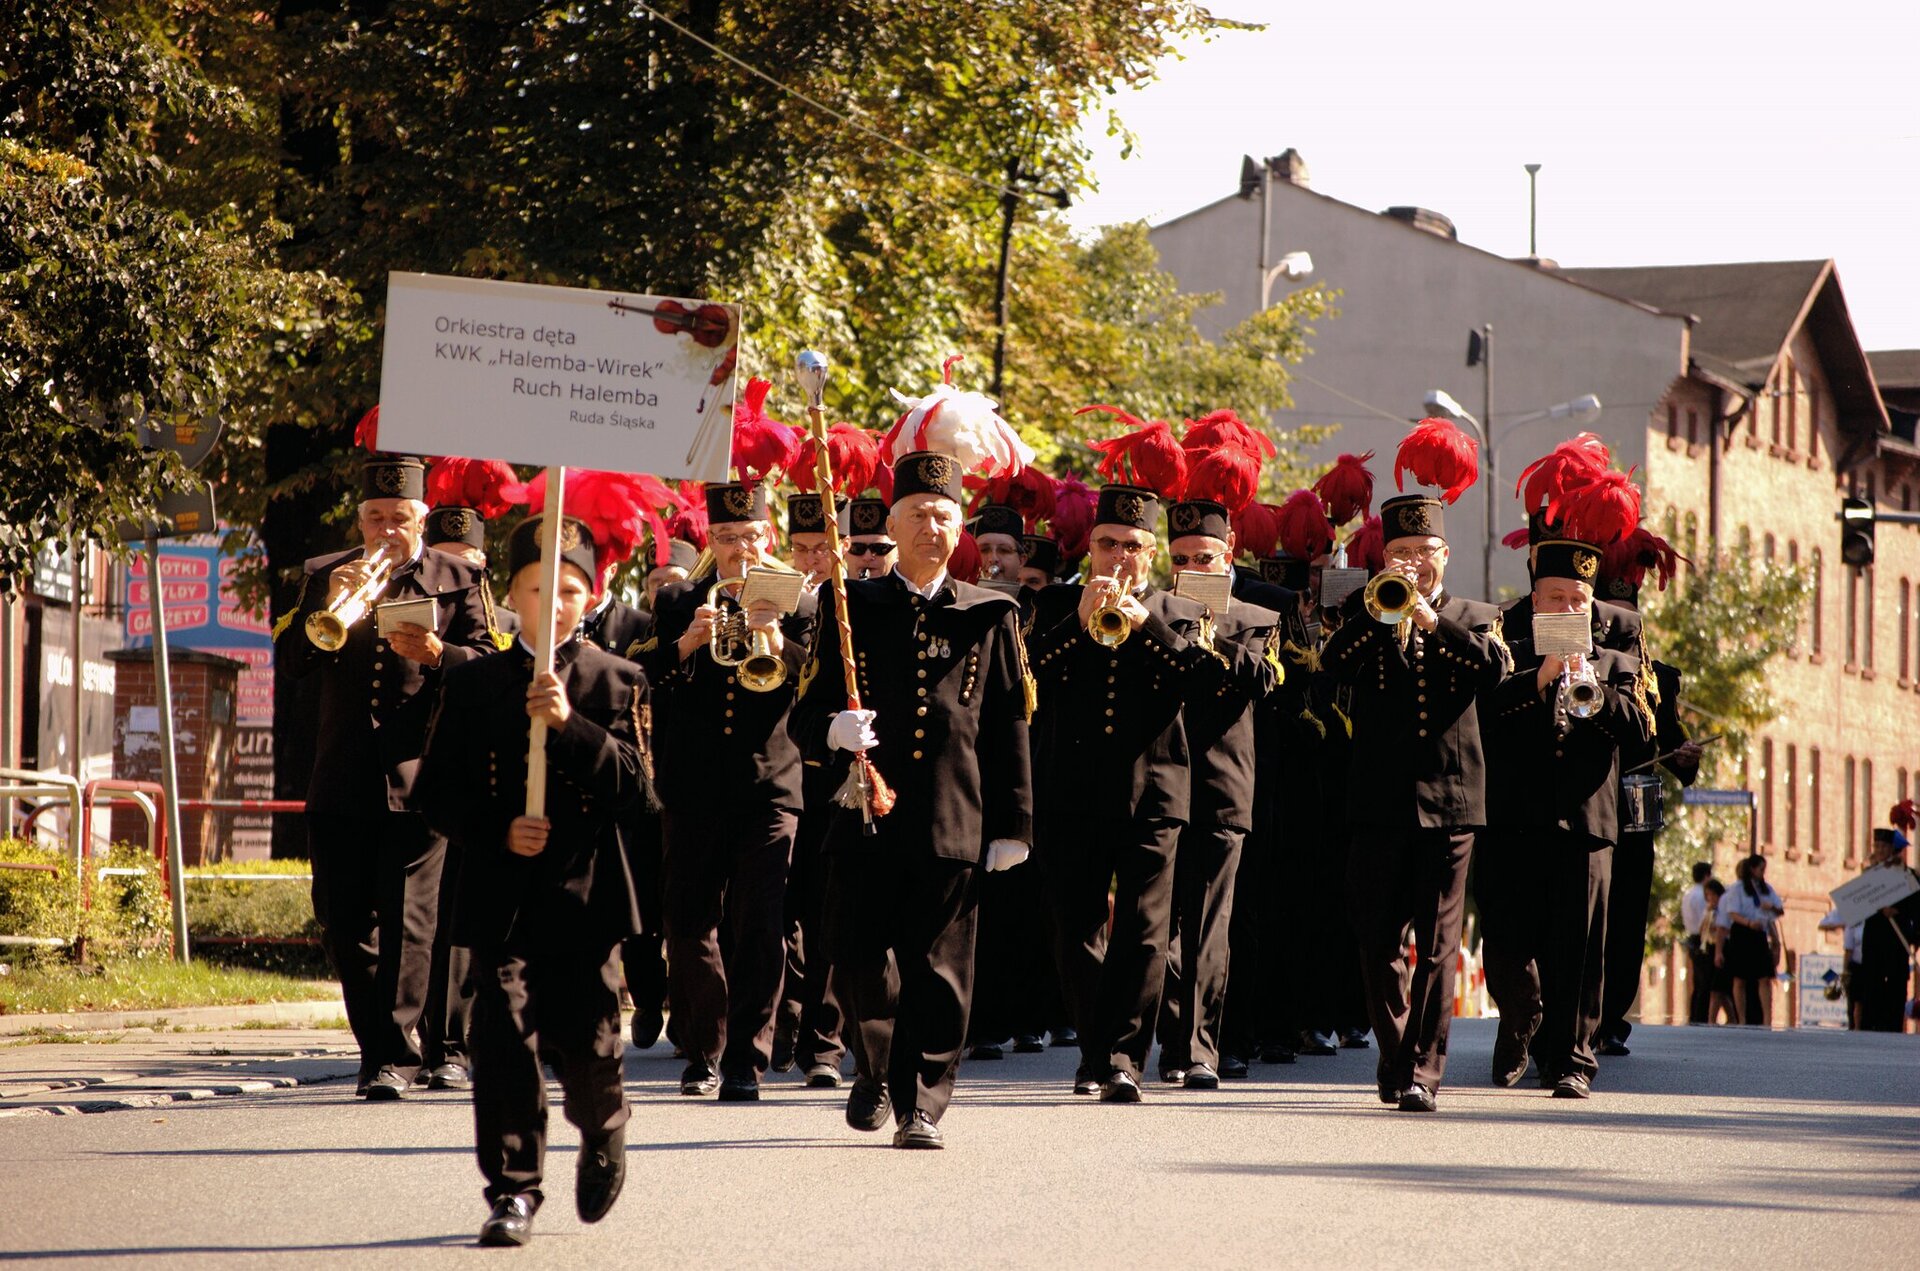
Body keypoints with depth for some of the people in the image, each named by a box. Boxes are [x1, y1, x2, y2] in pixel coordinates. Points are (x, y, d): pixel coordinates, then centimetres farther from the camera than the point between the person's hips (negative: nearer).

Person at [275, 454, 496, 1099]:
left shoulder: (458, 580, 8)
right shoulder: (324, 576, 13)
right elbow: (291, 659, 1)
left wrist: (436, 654, -19)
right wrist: (328, 606, -15)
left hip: (418, 777, -3)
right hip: (342, 781, 3)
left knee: (407, 917, -9)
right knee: (344, 923, 4)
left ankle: (396, 1056, -6)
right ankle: (375, 1045, 16)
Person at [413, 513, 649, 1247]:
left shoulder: (615, 683, 4)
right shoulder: (473, 686, 7)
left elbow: (632, 784, -7)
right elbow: (438, 794, 6)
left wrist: (570, 724, -20)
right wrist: (496, 832, -11)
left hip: (586, 892, -1)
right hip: (502, 898, 1)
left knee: (587, 1041, 1)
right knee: (506, 1041, -5)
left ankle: (603, 1132, 33)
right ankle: (513, 1189, 1)